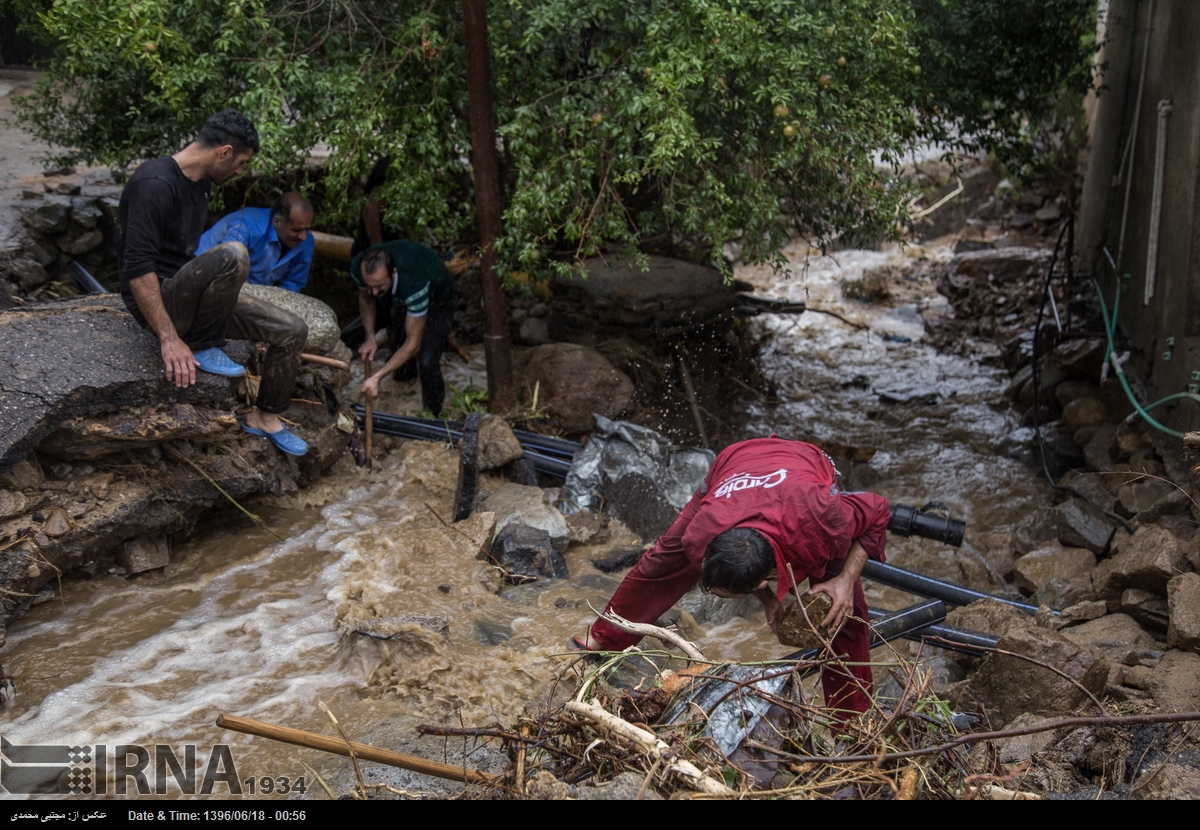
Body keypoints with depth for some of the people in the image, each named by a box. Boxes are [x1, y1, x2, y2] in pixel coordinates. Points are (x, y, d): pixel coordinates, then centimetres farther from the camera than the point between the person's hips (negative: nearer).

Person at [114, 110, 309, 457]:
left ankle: (265, 417, 19)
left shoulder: (198, 183, 11)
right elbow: (137, 268, -27)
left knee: (292, 331, 2)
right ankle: (203, 347, -15)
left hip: (187, 295, 10)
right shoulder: (156, 184, -20)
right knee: (232, 254, -35)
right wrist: (170, 338, -30)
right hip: (157, 302, -9)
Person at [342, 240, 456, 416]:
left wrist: (377, 377, -39)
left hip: (436, 300, -6)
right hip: (396, 297, 6)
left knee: (426, 363, -29)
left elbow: (412, 344, -36)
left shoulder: (415, 282, -46)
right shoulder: (359, 268, -31)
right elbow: (365, 298, -4)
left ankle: (433, 416, -3)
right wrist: (370, 338, -16)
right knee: (347, 337, -4)